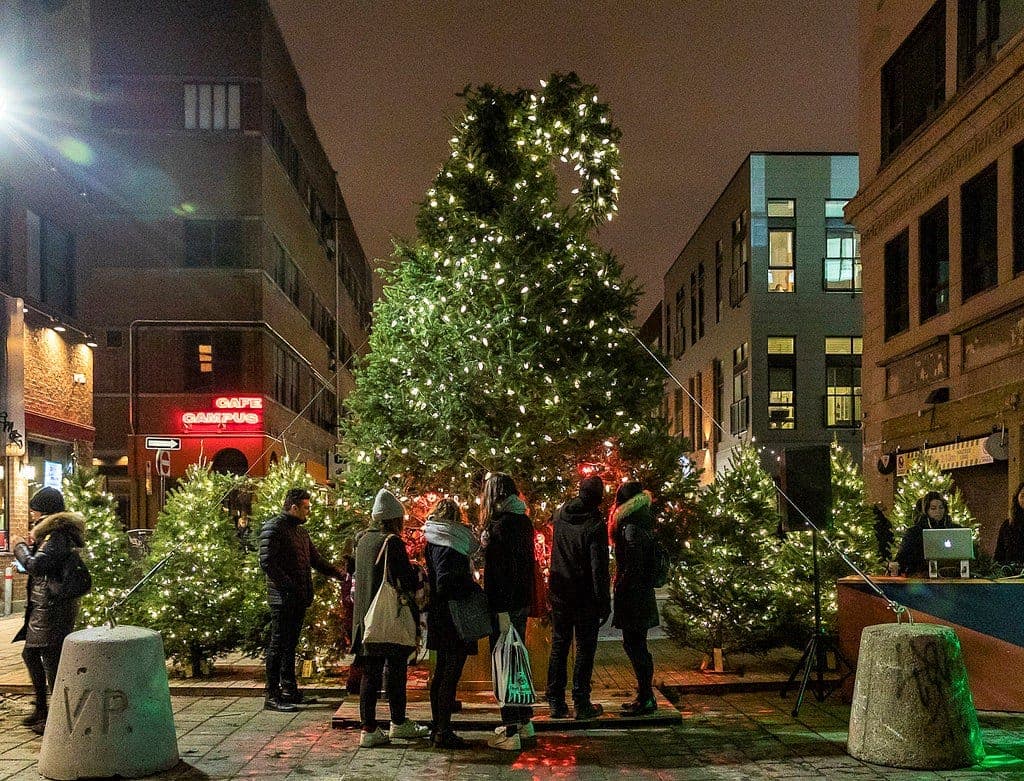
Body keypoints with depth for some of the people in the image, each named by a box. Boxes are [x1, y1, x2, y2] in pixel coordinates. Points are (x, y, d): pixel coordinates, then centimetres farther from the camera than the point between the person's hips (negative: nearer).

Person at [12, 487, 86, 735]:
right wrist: (32, 545, 5)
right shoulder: (51, 532, 15)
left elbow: (35, 565, -27)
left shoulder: (56, 536, -18)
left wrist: (20, 547, -11)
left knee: (51, 659, -5)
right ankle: (41, 709, 31)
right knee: (31, 654, 20)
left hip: (52, 608, -11)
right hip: (43, 606, 11)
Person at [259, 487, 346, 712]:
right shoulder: (273, 528, -9)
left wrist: (342, 574, 12)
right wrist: (290, 587, -19)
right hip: (282, 599, -9)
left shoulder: (301, 532, 20)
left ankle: (289, 690, 22)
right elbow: (267, 563, -18)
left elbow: (317, 561, 23)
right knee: (278, 645, -5)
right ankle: (272, 696, -2)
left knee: (290, 645, 15)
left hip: (299, 600, 9)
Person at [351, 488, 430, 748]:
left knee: (370, 673, 9)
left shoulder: (363, 539, 8)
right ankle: (398, 724, 18)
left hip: (365, 617, 7)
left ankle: (368, 729, 10)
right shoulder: (392, 542, -14)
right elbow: (407, 581, -14)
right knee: (395, 669, 7)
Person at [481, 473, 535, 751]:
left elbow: (503, 569, -21)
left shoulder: (500, 525, -16)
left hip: (504, 604, -9)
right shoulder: (523, 522, 10)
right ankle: (525, 721, 29)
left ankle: (511, 732, 0)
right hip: (522, 601, 9)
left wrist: (501, 611, -21)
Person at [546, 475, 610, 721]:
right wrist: (604, 602, -11)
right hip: (585, 597, -5)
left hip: (559, 593, 5)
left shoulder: (560, 515, 0)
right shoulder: (595, 524, -16)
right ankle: (581, 704, 5)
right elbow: (599, 567, -17)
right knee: (585, 648, 3)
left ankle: (556, 703, 14)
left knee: (558, 646, 12)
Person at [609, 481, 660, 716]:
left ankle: (646, 699, 1)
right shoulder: (642, 527, 12)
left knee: (635, 646, -4)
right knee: (635, 645, 15)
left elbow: (633, 568, -21)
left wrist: (620, 591, -17)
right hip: (643, 595, 10)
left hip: (633, 597, -10)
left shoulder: (631, 529, -17)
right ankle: (645, 695, 22)